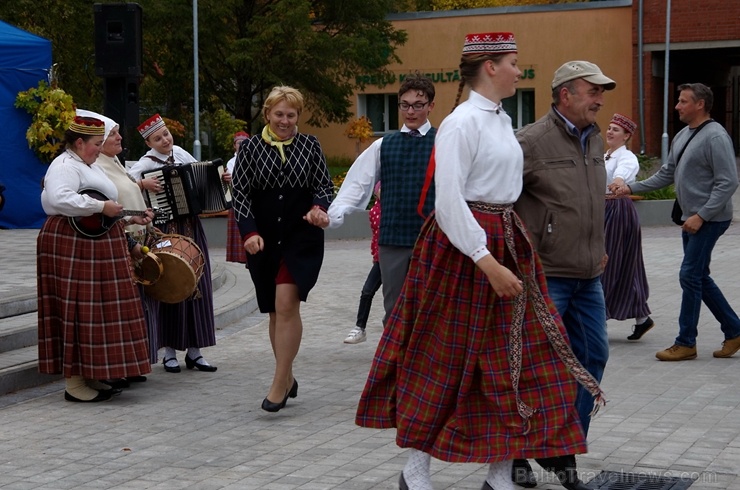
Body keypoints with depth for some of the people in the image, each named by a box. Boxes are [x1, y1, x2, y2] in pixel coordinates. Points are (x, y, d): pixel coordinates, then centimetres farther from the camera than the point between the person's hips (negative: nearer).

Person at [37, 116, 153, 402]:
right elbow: (60, 199, -30)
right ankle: (74, 383, -5)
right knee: (78, 310, -9)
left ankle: (89, 376, 16)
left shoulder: (88, 166, 22)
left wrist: (132, 217, 17)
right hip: (72, 244, -11)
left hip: (95, 245, 11)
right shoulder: (66, 166, -12)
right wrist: (101, 207, -26)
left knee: (96, 309, 11)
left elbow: (105, 201, 28)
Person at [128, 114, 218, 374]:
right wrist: (143, 183, -30)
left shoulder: (180, 153, 8)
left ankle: (194, 350, 14)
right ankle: (169, 351, 9)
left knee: (198, 287, 6)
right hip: (166, 230, -5)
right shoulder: (147, 163, -8)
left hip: (192, 228, 5)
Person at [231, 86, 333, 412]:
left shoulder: (310, 146, 6)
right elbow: (239, 193, 2)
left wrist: (319, 207, -12)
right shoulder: (250, 147, 5)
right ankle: (288, 379, 23)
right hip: (263, 240, 2)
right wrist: (249, 232, -9)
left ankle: (279, 384, -13)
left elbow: (325, 185, 10)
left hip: (302, 236, -2)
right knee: (275, 310, 8)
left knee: (286, 303, -17)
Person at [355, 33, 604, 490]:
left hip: (508, 243, 8)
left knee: (514, 357, 6)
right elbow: (450, 202, -20)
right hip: (463, 247, -8)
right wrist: (488, 263, -24)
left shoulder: (503, 120, 13)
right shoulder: (461, 123, -14)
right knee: (446, 359, 1)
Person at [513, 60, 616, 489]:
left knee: (593, 357, 10)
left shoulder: (595, 140, 11)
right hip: (543, 276, -8)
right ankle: (514, 454, 16)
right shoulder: (531, 142, -14)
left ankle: (563, 452, 23)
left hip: (588, 276, 8)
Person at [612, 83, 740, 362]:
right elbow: (667, 174, 18)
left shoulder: (715, 137, -16)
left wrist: (701, 216, -22)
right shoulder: (682, 136, 12)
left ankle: (686, 343, 2)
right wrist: (632, 188, 10)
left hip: (709, 220, -9)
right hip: (691, 219, 9)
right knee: (700, 278, 12)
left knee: (690, 276, -7)